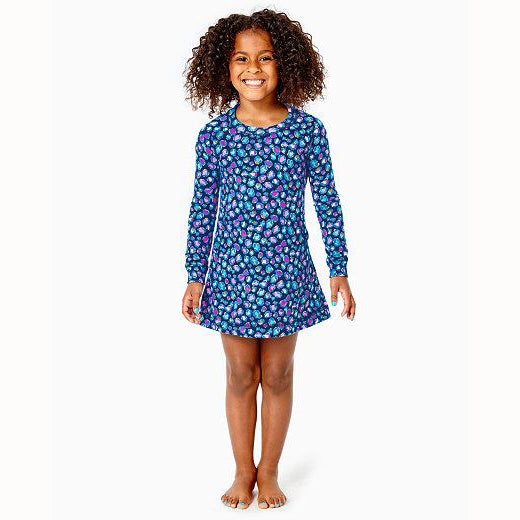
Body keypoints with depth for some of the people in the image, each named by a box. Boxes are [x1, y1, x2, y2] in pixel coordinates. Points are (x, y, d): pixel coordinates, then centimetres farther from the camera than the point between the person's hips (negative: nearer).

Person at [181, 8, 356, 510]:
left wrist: (339, 270, 1)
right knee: (241, 376, 12)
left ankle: (269, 470, 30)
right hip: (231, 272, 0)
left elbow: (327, 203, 1)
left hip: (286, 273, 0)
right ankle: (243, 471, 30)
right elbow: (202, 209, 2)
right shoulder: (214, 135, -4)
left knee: (278, 375, 11)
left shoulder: (308, 129, -5)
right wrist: (195, 276, 2)